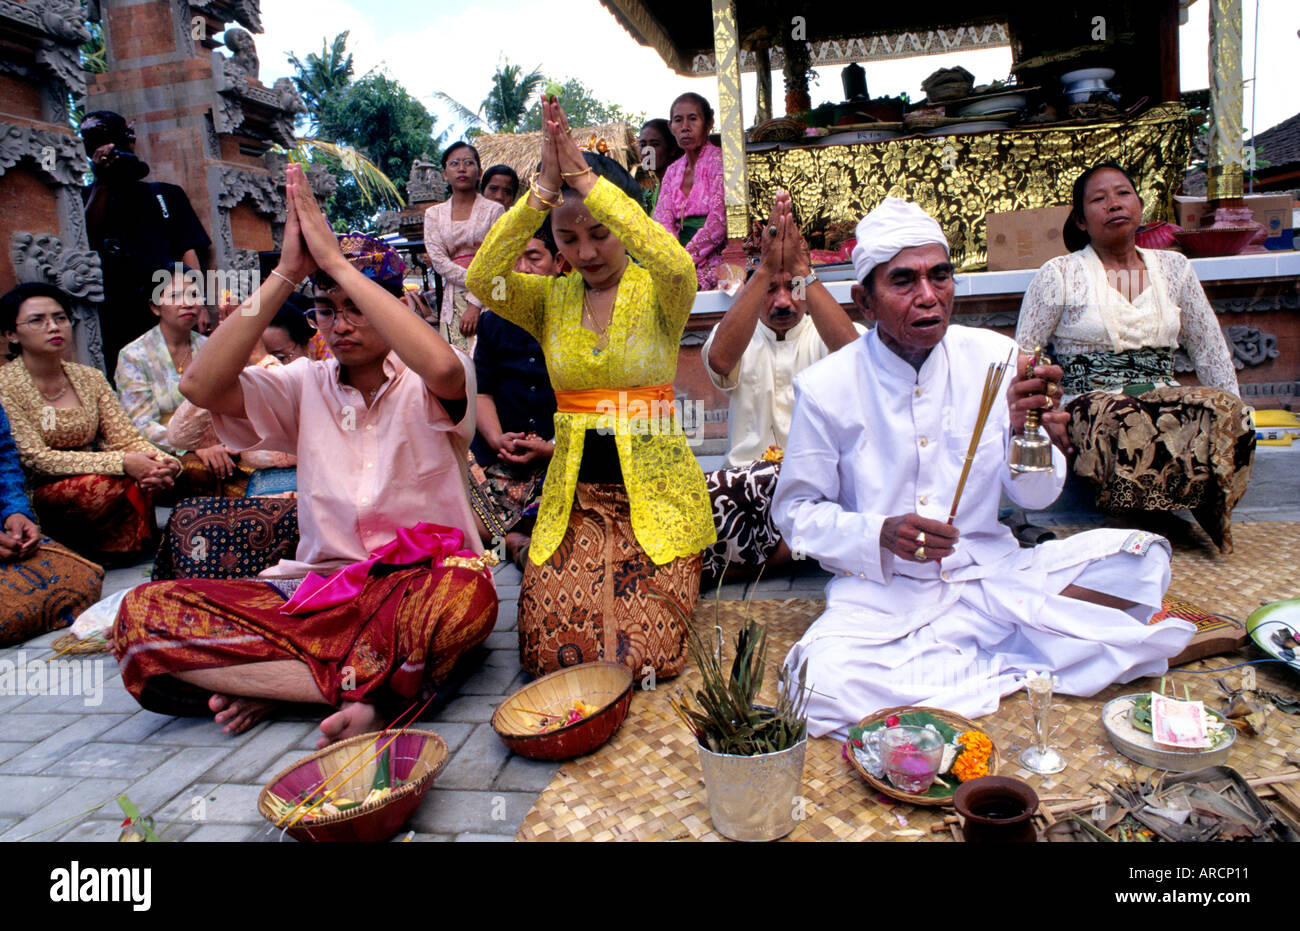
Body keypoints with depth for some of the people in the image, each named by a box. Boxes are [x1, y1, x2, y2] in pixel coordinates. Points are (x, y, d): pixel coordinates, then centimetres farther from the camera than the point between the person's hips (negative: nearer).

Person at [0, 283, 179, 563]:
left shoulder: (90, 378, 7)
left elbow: (125, 437, 0)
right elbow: (37, 459, -17)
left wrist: (160, 460, -24)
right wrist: (122, 463, -28)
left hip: (88, 482, 5)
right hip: (32, 500, -5)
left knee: (143, 474, -23)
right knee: (108, 485, -32)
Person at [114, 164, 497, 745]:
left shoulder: (423, 389, 0)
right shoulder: (305, 386, 10)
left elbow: (443, 368, -27)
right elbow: (200, 385, -8)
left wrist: (336, 261, -20)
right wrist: (287, 273, -10)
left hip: (415, 583, -3)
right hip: (319, 586, 4)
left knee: (466, 591, -40)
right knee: (143, 613, -17)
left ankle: (266, 679, -22)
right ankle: (368, 692, -22)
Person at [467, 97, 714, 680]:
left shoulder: (656, 292, -1)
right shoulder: (551, 299, 7)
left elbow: (677, 265, -28)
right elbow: (482, 279, -14)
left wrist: (585, 177, -27)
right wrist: (543, 187, -22)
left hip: (655, 491, -2)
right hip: (574, 495, 3)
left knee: (642, 653, -16)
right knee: (552, 649, -13)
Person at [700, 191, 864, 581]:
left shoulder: (823, 335, 10)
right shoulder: (740, 337, 13)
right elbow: (719, 360, -14)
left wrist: (802, 270, -21)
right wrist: (765, 269, -18)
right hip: (745, 482, 1)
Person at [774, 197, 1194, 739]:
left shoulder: (995, 357, -1)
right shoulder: (825, 388, -10)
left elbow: (1035, 496, 6)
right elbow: (796, 511, -1)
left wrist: (1028, 432, -16)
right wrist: (880, 536, -18)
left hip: (991, 574, 3)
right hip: (882, 591, -3)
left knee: (1140, 556, -15)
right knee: (825, 684, -32)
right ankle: (1020, 669, -13)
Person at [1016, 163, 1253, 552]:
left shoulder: (1174, 268, 15)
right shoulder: (1059, 274, 3)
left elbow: (1213, 353, 19)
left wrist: (1236, 418, 9)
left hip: (1164, 398, 3)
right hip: (1089, 404, -3)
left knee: (1223, 411, -29)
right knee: (1123, 423, -37)